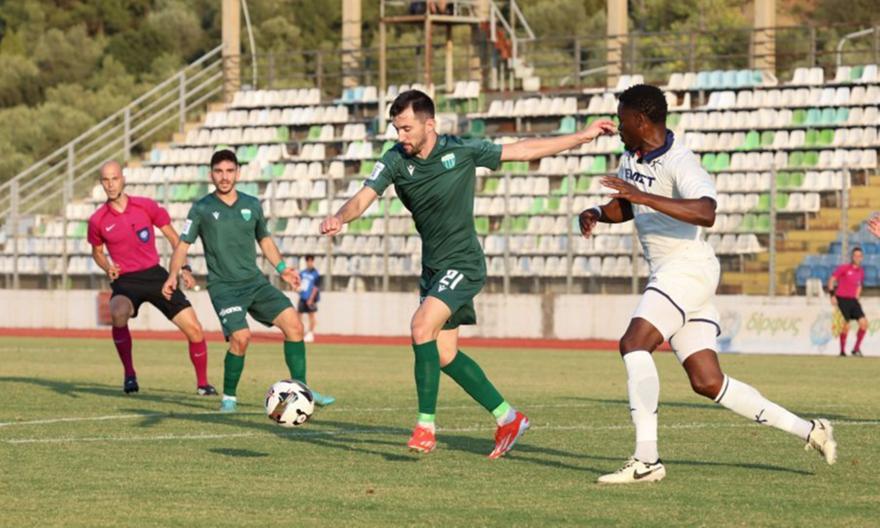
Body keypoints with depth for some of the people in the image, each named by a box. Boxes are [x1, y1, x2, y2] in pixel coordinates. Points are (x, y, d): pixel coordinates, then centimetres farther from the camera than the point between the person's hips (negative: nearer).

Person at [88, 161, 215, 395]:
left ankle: (202, 383, 17)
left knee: (194, 330, -5)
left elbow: (173, 237, 8)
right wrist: (108, 268, -4)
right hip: (125, 280, -1)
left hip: (155, 275, 1)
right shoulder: (98, 221, -2)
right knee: (118, 314, -36)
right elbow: (97, 251, 17)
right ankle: (129, 375, -19)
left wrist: (185, 268, -1)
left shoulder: (145, 206, -3)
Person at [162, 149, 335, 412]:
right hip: (224, 287, -4)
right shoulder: (201, 209, 0)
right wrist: (173, 275, -15)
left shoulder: (252, 205, 10)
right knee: (241, 337, -24)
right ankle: (228, 398, -3)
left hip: (255, 282, 4)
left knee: (293, 324, -12)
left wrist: (281, 267, 13)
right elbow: (183, 244, 0)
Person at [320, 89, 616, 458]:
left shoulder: (462, 151, -12)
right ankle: (507, 418, 23)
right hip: (433, 267, 6)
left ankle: (425, 426, -18)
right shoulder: (395, 161, -5)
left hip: (463, 263, -6)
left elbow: (524, 150, -2)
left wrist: (583, 136, 1)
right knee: (445, 355, 8)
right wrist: (339, 217, -41)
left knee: (422, 327, -24)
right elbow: (363, 198, -17)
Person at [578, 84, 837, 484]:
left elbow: (706, 213, -33)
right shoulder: (631, 159, 12)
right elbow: (625, 207, 29)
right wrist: (597, 213, 7)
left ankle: (646, 459, -26)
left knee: (634, 343, -23)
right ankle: (807, 430, 12)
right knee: (707, 383, 5)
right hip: (667, 273, 9)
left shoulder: (679, 162, -16)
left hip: (688, 268, -9)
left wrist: (643, 196, -35)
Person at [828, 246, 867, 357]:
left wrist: (856, 297, 16)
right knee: (846, 325, -9)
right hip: (842, 299, -6)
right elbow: (831, 280, -3)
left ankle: (856, 348, 4)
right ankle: (842, 351, 7)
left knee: (864, 323, -8)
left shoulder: (861, 271, 11)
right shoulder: (843, 268, -6)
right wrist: (832, 295, -10)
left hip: (853, 300, 6)